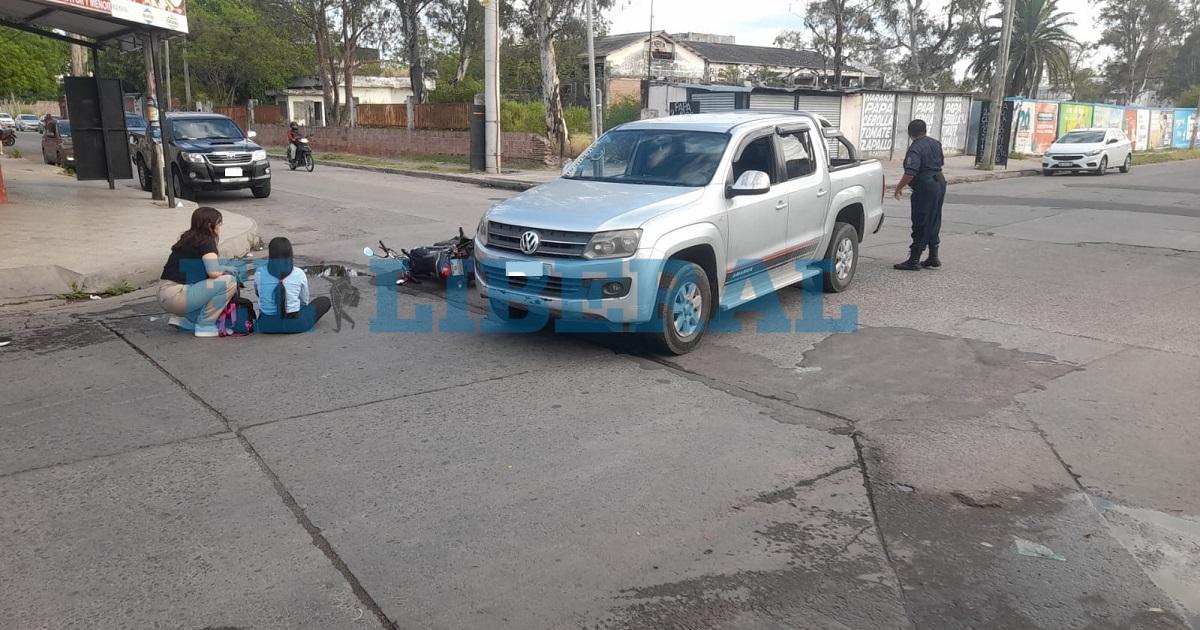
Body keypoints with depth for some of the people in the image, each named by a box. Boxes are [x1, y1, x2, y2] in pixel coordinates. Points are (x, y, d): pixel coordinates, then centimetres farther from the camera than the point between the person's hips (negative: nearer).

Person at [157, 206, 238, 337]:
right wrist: (226, 270, 0)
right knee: (229, 281, -14)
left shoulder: (189, 239, 17)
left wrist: (223, 269, 9)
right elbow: (214, 272, -21)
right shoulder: (206, 242, -9)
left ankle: (185, 318, 14)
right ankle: (205, 326, -6)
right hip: (175, 296, -9)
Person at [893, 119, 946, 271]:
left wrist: (899, 187, -12)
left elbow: (910, 173, -25)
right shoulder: (935, 143, 10)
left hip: (925, 187, -9)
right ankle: (933, 257, 22)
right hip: (940, 183, 9)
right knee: (934, 223, 16)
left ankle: (914, 260, -2)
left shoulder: (915, 148, -17)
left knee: (920, 225, -5)